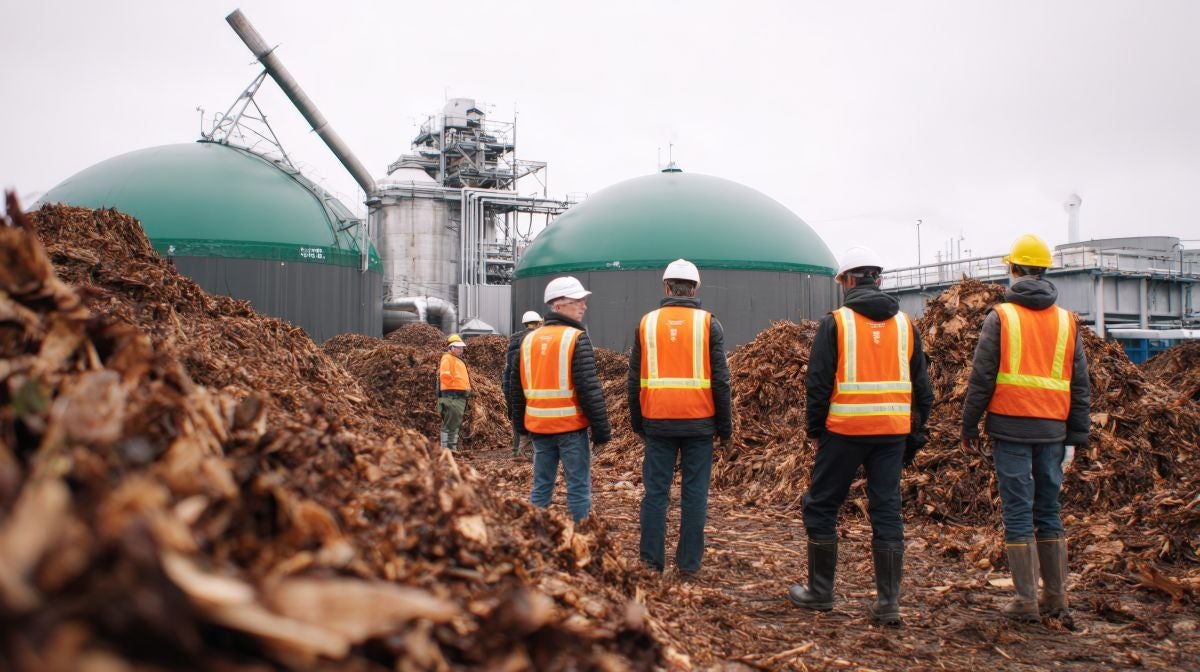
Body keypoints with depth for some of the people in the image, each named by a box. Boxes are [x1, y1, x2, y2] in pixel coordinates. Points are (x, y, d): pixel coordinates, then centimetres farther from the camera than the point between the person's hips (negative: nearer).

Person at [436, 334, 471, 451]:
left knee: (455, 424, 14)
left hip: (460, 397, 10)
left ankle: (453, 448, 20)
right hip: (452, 396, -10)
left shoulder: (458, 360, 24)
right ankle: (447, 449, -11)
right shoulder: (447, 358, -6)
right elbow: (445, 375, -19)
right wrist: (454, 386, -14)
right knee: (450, 424, -11)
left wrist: (467, 388, 15)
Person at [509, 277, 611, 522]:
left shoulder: (529, 339, 9)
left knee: (541, 486, 13)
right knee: (578, 488, 1)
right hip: (571, 427, -6)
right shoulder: (576, 338, -11)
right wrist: (601, 429, -10)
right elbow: (589, 388, -15)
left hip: (539, 426, 6)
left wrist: (520, 422, 24)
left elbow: (517, 384, 15)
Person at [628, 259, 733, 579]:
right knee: (694, 493, 4)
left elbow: (634, 379, 7)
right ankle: (688, 564, 7)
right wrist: (725, 428, 5)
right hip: (699, 422, -1)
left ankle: (652, 561, 9)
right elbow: (720, 379, -2)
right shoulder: (708, 323, -1)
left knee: (655, 491, 7)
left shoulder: (647, 322, 4)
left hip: (658, 422, 1)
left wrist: (637, 422, 17)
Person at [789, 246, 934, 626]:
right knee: (887, 512, 8)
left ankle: (820, 592, 16)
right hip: (893, 433, 4)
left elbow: (818, 383, -7)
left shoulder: (835, 322, -6)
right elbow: (921, 387, 12)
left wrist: (814, 429, 4)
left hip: (845, 430, -4)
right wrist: (915, 434, 18)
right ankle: (888, 602, 8)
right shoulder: (905, 324, 8)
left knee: (821, 507, 9)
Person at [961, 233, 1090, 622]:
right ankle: (1056, 597, 18)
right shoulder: (1067, 321, 9)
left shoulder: (1000, 317, -3)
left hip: (1011, 426, -4)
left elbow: (981, 378, -6)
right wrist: (1076, 437, 15)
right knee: (1049, 511, 13)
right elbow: (1080, 385, 10)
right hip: (1052, 429, 4)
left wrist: (968, 426, 3)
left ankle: (1026, 601, 0)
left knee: (1018, 512, -1)